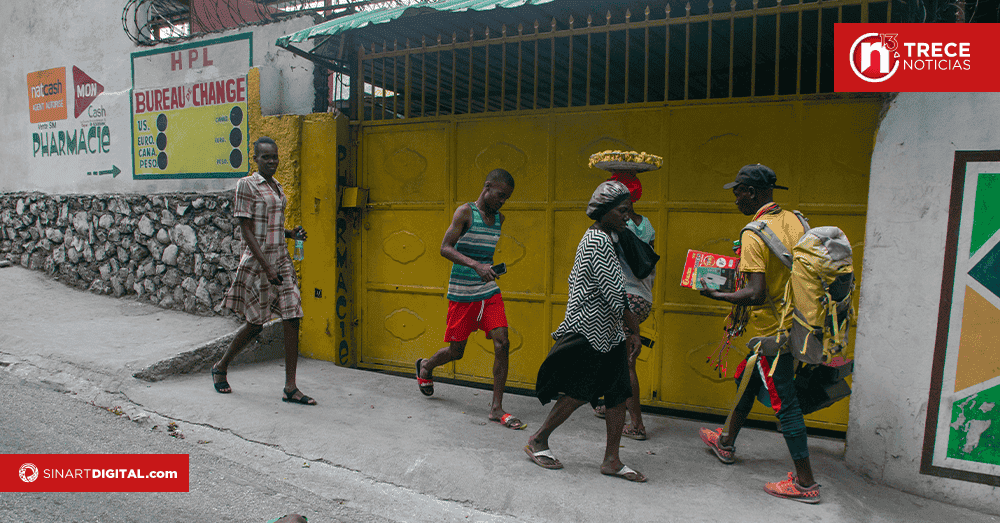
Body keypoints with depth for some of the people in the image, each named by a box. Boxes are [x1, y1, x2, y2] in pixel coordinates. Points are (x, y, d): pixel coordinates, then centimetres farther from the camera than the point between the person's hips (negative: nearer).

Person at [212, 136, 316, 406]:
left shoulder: (277, 187, 14)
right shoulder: (246, 185, -8)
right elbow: (246, 230, -14)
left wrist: (291, 232, 2)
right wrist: (267, 267, -19)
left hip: (281, 260, 7)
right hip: (257, 262, -6)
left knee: (292, 321, -1)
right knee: (255, 324, 5)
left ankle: (290, 388, 5)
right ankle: (221, 367, 32)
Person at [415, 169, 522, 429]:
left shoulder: (499, 218, 10)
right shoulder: (465, 212, -9)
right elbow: (445, 248, -17)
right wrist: (475, 265, -28)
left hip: (489, 290, 5)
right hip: (462, 293, -5)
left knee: (502, 343, -9)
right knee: (456, 351, 6)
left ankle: (496, 407, 0)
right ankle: (426, 366, 40)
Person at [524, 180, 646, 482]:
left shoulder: (598, 238, 14)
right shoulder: (599, 242, -18)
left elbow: (574, 279, 21)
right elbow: (616, 294, -21)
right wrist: (635, 331, -15)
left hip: (606, 331, 10)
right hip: (589, 330, -10)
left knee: (618, 393, 7)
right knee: (578, 393, -1)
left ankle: (612, 460, 16)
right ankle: (538, 441, 18)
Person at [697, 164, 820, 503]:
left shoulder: (754, 234, -22)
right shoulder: (794, 221, 4)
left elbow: (756, 294, -28)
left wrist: (715, 294, -14)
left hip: (772, 329, -9)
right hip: (794, 320, 9)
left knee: (784, 401, 1)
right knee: (747, 382, 22)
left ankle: (806, 483, 13)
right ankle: (726, 443, 40)